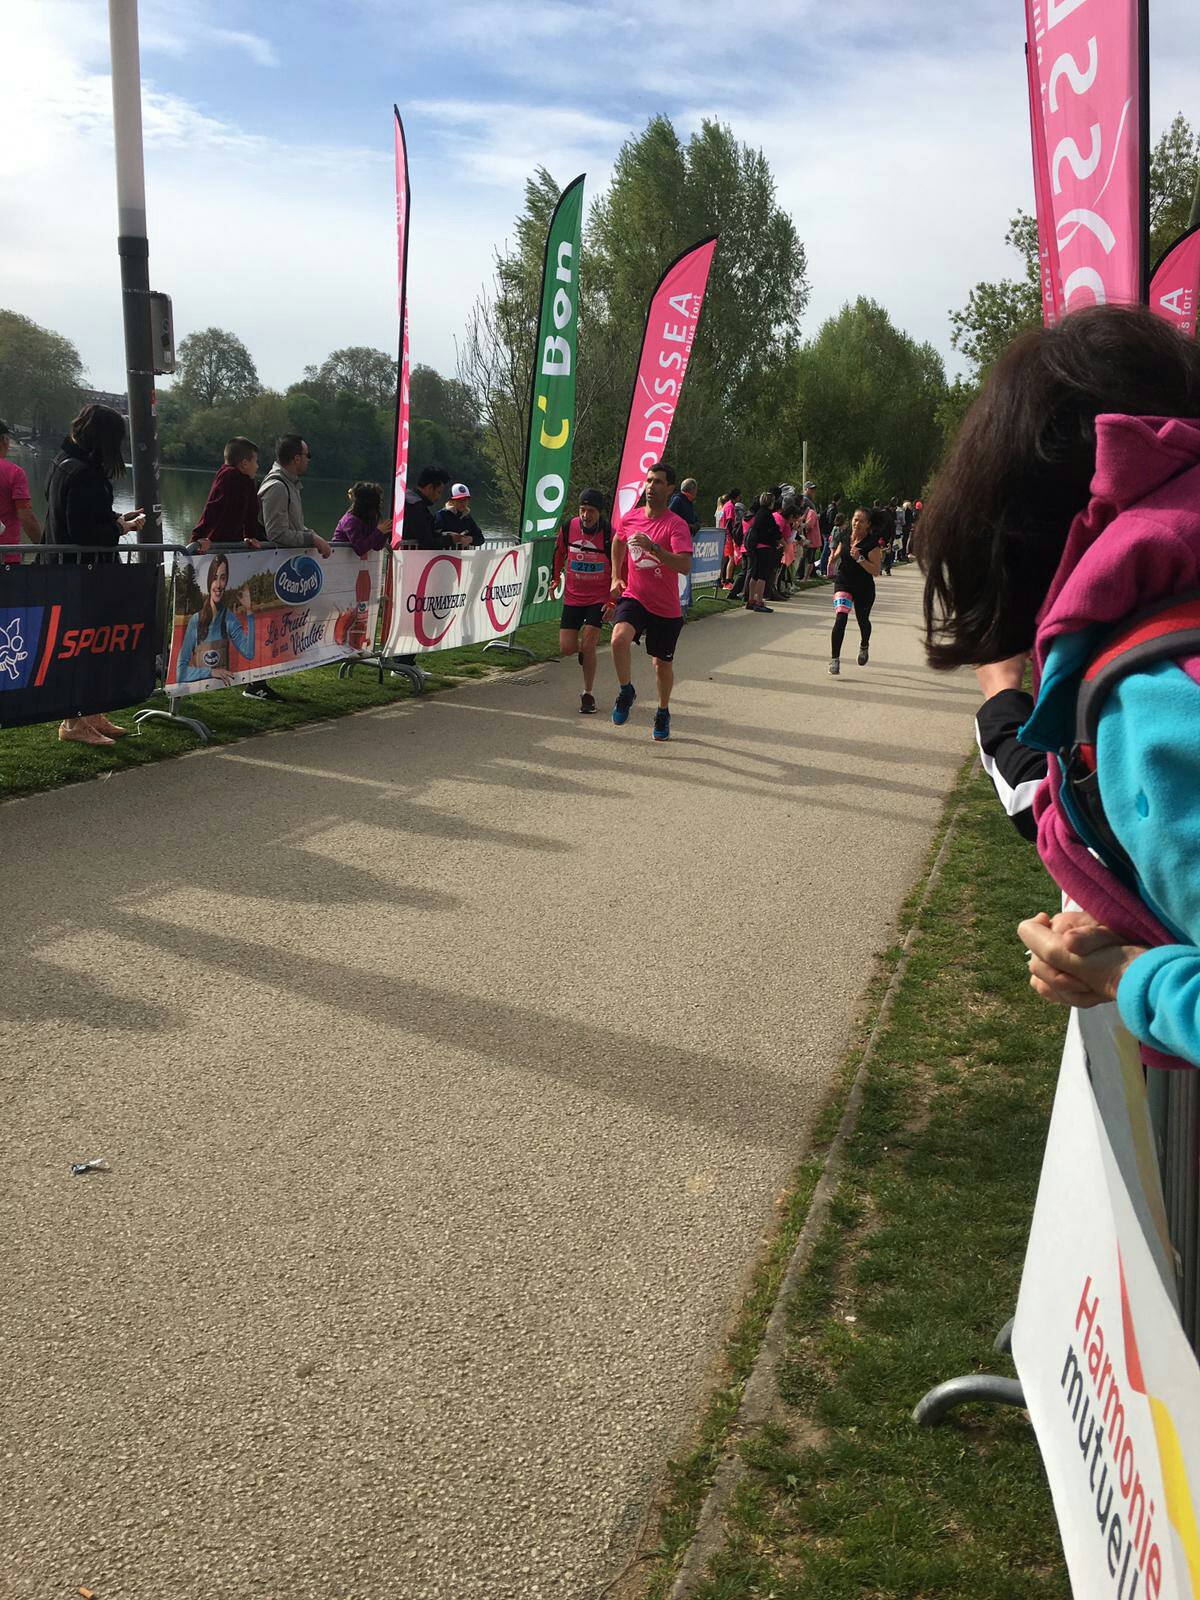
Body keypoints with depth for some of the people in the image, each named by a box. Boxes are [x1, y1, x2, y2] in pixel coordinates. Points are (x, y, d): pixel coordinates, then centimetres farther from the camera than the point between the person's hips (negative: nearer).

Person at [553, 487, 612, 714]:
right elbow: (559, 552, 15)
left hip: (599, 598, -3)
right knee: (567, 648, -2)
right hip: (572, 596, 3)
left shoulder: (610, 534, -15)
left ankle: (588, 695, 3)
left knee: (587, 645, -13)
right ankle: (585, 651, 35)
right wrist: (556, 578, 21)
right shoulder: (568, 527, -6)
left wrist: (614, 600, -9)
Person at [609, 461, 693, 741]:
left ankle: (663, 713, 35)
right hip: (633, 597, 2)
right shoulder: (629, 518, 1)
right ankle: (626, 691, -4)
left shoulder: (676, 525, -14)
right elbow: (618, 542, 25)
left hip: (666, 607, -2)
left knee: (662, 663, 11)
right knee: (619, 638, -28)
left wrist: (653, 547, -37)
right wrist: (616, 577, 20)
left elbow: (685, 566, -27)